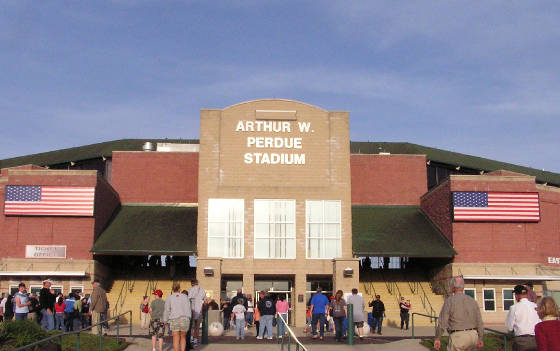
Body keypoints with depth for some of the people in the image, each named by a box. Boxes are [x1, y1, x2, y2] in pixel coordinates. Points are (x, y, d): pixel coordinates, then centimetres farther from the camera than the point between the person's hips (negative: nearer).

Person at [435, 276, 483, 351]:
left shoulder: (449, 301, -7)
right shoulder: (472, 301, 8)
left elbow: (442, 322, -10)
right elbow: (479, 322, 8)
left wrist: (437, 339, -3)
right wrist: (480, 339, 17)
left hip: (458, 337, -5)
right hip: (472, 336, 5)